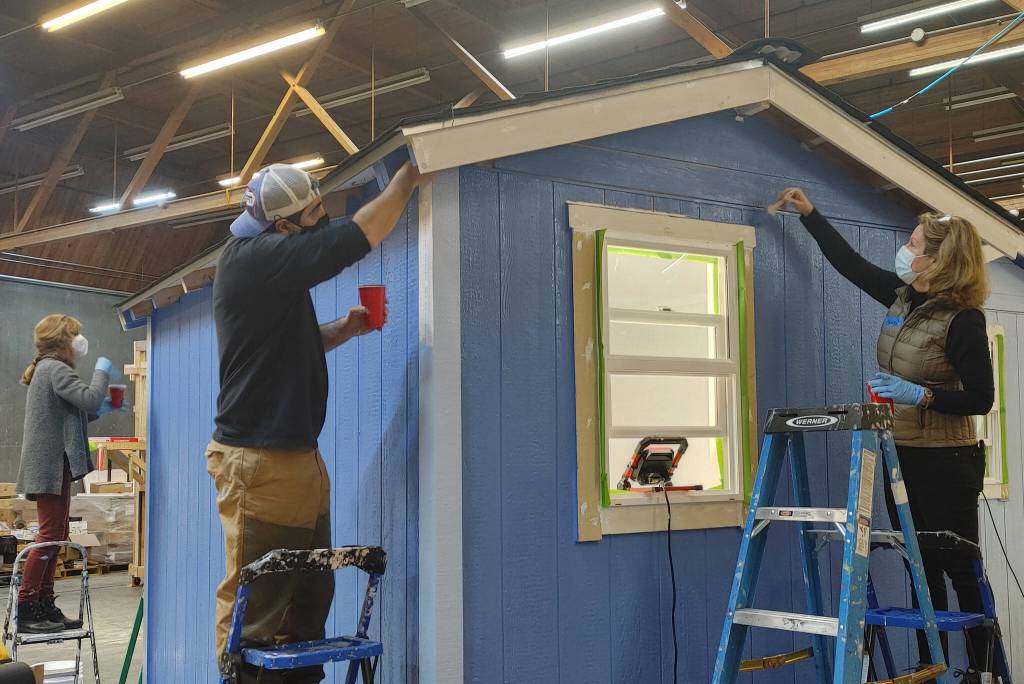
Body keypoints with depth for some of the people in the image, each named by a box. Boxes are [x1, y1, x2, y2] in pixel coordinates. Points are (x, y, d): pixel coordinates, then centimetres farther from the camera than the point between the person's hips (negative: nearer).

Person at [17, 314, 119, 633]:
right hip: (51, 465, -11)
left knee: (57, 534, 12)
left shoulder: (46, 368, 21)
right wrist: (102, 372, -8)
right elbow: (88, 399, -25)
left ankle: (44, 606, 15)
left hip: (51, 464, 11)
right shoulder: (55, 368, -12)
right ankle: (25, 610, -8)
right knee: (50, 534, -10)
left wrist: (99, 410, 15)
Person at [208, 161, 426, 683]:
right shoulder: (255, 259, -16)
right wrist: (407, 179, -3)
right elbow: (359, 235, -18)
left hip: (297, 457, 10)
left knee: (310, 598, 12)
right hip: (260, 463, -10)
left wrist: (345, 329, 11)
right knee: (254, 613, -3)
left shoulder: (271, 267, 16)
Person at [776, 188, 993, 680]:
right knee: (922, 570, 12)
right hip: (900, 455, 8)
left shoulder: (963, 320, -17)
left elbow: (980, 399, -16)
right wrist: (809, 214, 23)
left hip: (944, 461, -8)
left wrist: (920, 395, -26)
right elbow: (850, 263, 18)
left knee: (961, 570, -1)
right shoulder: (903, 295, 4)